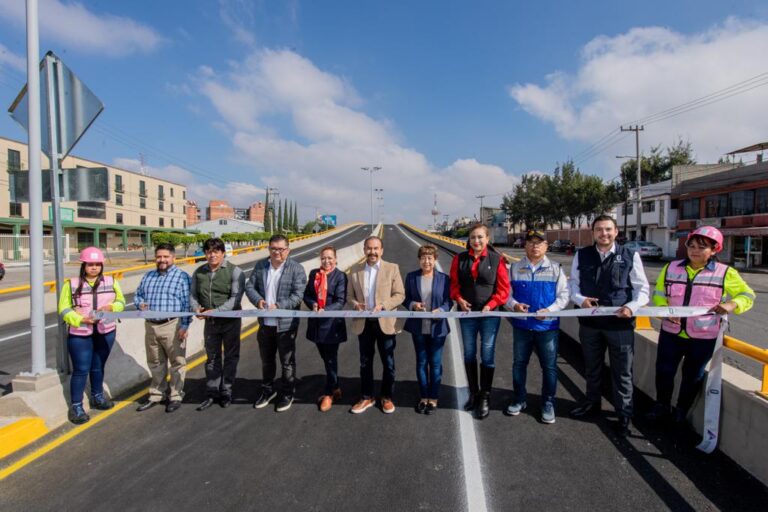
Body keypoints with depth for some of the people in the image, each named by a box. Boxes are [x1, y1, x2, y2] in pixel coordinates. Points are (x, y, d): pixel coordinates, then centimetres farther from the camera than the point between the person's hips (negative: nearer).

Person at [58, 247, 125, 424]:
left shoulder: (111, 282, 2)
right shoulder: (71, 284, -6)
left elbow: (121, 302, 6)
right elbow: (64, 309, -5)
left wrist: (111, 307, -16)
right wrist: (80, 319, -21)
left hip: (105, 333, 3)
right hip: (80, 334, -3)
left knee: (98, 367, 18)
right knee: (81, 370, 0)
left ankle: (97, 397, 36)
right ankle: (76, 406, 12)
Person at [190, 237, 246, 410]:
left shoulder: (234, 271, -11)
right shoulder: (199, 272, 5)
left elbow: (236, 297, -18)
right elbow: (193, 294, 9)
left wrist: (217, 310, -27)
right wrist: (196, 307, -12)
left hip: (230, 321, -4)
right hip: (210, 322, 4)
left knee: (231, 357, 8)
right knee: (212, 357, 14)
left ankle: (226, 392, 23)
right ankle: (212, 393, 26)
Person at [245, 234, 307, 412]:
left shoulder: (297, 269, -11)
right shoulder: (260, 266, 3)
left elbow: (298, 295, -16)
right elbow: (250, 286, 4)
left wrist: (278, 306, -26)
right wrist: (258, 300, -15)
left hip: (286, 324, -4)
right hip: (265, 323, 5)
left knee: (287, 361, 10)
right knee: (266, 360, 21)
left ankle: (287, 394, 28)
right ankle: (267, 390, 41)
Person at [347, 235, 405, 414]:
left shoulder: (392, 269, -3)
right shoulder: (355, 272, 6)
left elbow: (400, 295, -6)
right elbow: (349, 296, 10)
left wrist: (383, 305, -21)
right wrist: (355, 304, -13)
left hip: (385, 323, -2)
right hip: (363, 324, 3)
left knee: (388, 363, 9)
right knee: (365, 362, 13)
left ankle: (387, 398, 26)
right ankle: (367, 397, 29)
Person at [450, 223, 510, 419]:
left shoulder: (496, 259, -7)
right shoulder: (459, 258, 0)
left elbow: (504, 288, -5)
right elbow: (454, 283, 5)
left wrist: (490, 305, -16)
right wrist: (459, 299, -12)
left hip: (489, 314, -3)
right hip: (467, 314, 3)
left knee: (487, 356, 4)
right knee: (469, 355, 13)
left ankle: (485, 398, 19)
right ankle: (473, 394, 29)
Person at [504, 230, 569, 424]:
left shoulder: (556, 269, 0)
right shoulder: (515, 268, 2)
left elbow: (563, 295, -1)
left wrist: (550, 310, -17)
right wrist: (514, 305, -16)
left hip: (548, 326, -1)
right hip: (521, 325, 1)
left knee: (549, 367, 7)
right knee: (519, 364, 13)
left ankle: (548, 404, 25)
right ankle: (519, 399, 31)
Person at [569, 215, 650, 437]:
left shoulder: (630, 256, -3)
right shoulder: (581, 255, 2)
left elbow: (642, 288, 0)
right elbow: (574, 283, 7)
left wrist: (632, 306, -18)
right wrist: (580, 299, -13)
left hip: (620, 323, -2)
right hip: (589, 322, 2)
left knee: (622, 372, 9)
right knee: (591, 368, 21)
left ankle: (624, 415, 28)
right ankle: (592, 403, 42)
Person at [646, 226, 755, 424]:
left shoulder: (725, 273, -5)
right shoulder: (671, 268, 0)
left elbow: (747, 295, 5)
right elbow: (658, 296, 7)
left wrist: (732, 305, -16)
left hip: (703, 338, -1)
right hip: (671, 333, 2)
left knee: (693, 376, 13)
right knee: (663, 371, 8)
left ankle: (682, 412, 33)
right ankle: (662, 407, 29)